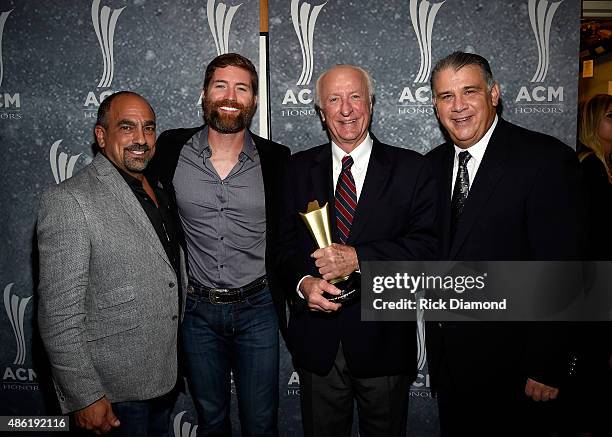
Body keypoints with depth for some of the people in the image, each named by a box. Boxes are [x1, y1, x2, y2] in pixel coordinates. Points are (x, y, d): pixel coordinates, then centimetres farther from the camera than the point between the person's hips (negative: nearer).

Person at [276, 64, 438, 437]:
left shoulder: (411, 169, -3)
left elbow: (427, 245, -12)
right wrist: (303, 283, -16)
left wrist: (359, 257, -22)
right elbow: (286, 242, 4)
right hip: (317, 340, 2)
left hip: (384, 340, -1)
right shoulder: (299, 169, 5)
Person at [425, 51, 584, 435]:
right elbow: (432, 255, 8)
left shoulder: (546, 159, -14)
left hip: (511, 362, -5)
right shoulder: (432, 165, 5)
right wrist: (436, 343, 4)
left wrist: (547, 366, -16)